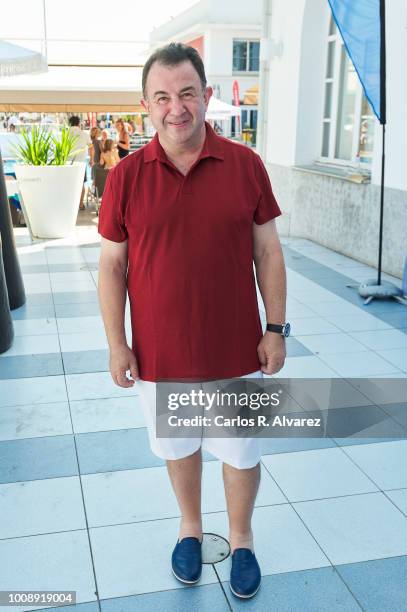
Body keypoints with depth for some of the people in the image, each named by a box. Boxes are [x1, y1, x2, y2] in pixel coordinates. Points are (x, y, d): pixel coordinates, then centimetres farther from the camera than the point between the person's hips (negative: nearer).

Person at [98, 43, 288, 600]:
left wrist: (275, 329, -3)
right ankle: (190, 528, 47)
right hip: (159, 354, 1)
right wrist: (117, 345, -5)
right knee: (180, 448, 21)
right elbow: (111, 266, -2)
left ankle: (241, 540, 41)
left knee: (241, 452, 16)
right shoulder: (125, 176, -6)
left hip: (236, 349, 0)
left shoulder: (246, 165, -7)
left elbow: (267, 251, -1)